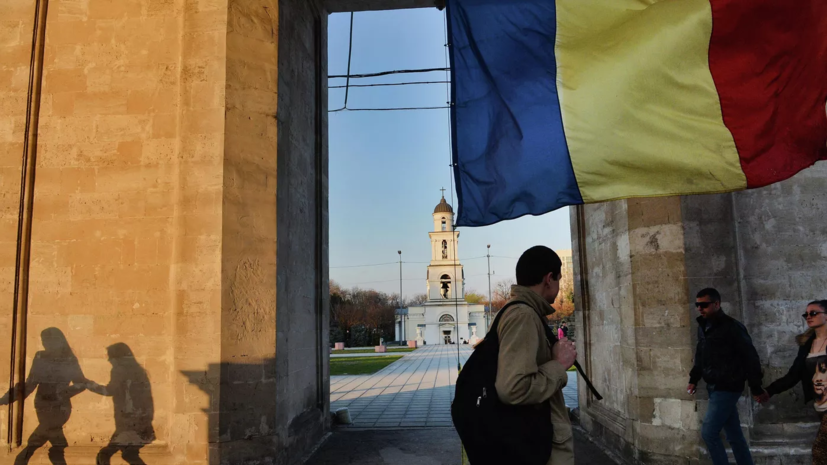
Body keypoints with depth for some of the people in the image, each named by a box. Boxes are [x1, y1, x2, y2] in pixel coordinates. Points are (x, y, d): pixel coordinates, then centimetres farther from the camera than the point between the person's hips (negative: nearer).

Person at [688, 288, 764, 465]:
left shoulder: (732, 327, -15)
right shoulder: (703, 326, 9)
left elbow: (750, 357, -14)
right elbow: (700, 356, 18)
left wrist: (756, 387, -12)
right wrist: (693, 380, 14)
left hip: (727, 388, -7)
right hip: (714, 387, 8)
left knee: (708, 433, -9)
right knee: (734, 435, 15)